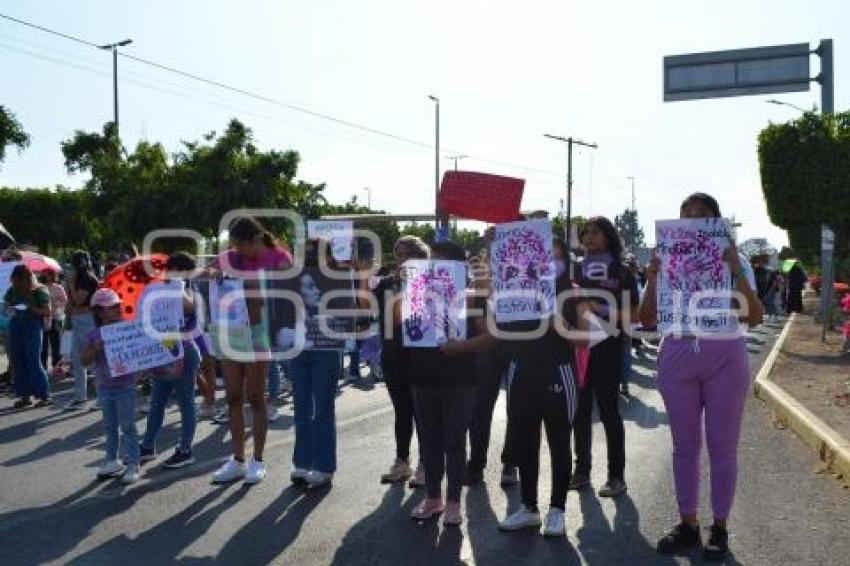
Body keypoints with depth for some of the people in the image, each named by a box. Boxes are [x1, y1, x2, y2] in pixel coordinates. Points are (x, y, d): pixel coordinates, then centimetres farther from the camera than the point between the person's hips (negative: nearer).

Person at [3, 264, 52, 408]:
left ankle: (44, 396, -1)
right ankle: (24, 396, 11)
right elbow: (5, 306, 16)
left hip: (32, 325, -5)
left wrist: (31, 308, -20)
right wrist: (10, 310, -5)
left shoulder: (40, 291, -4)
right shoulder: (12, 291, 10)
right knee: (18, 361, 4)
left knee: (33, 361, -8)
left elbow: (47, 311, -6)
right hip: (16, 325, 6)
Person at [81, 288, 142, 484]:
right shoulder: (94, 335, -3)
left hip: (125, 386, -3)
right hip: (104, 387, 3)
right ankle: (112, 461, 29)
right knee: (110, 426, 15)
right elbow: (84, 360, -8)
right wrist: (97, 347, -22)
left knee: (128, 426, 0)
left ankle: (132, 464, 6)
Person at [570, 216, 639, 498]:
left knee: (608, 410, -1)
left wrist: (599, 308, -16)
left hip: (607, 348, -4)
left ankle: (617, 475, 8)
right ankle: (581, 470, 18)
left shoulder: (621, 272, 0)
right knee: (580, 409, 8)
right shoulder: (576, 270, 10)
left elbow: (634, 315, -5)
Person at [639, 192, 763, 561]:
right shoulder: (666, 260, 5)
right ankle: (688, 524, 20)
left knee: (721, 446, 4)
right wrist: (653, 278, -12)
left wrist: (737, 272, -21)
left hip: (725, 358, -2)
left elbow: (754, 318, -11)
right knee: (684, 445, 9)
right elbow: (647, 320, 1)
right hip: (677, 357, 2)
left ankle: (720, 528, 16)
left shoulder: (735, 260, 0)